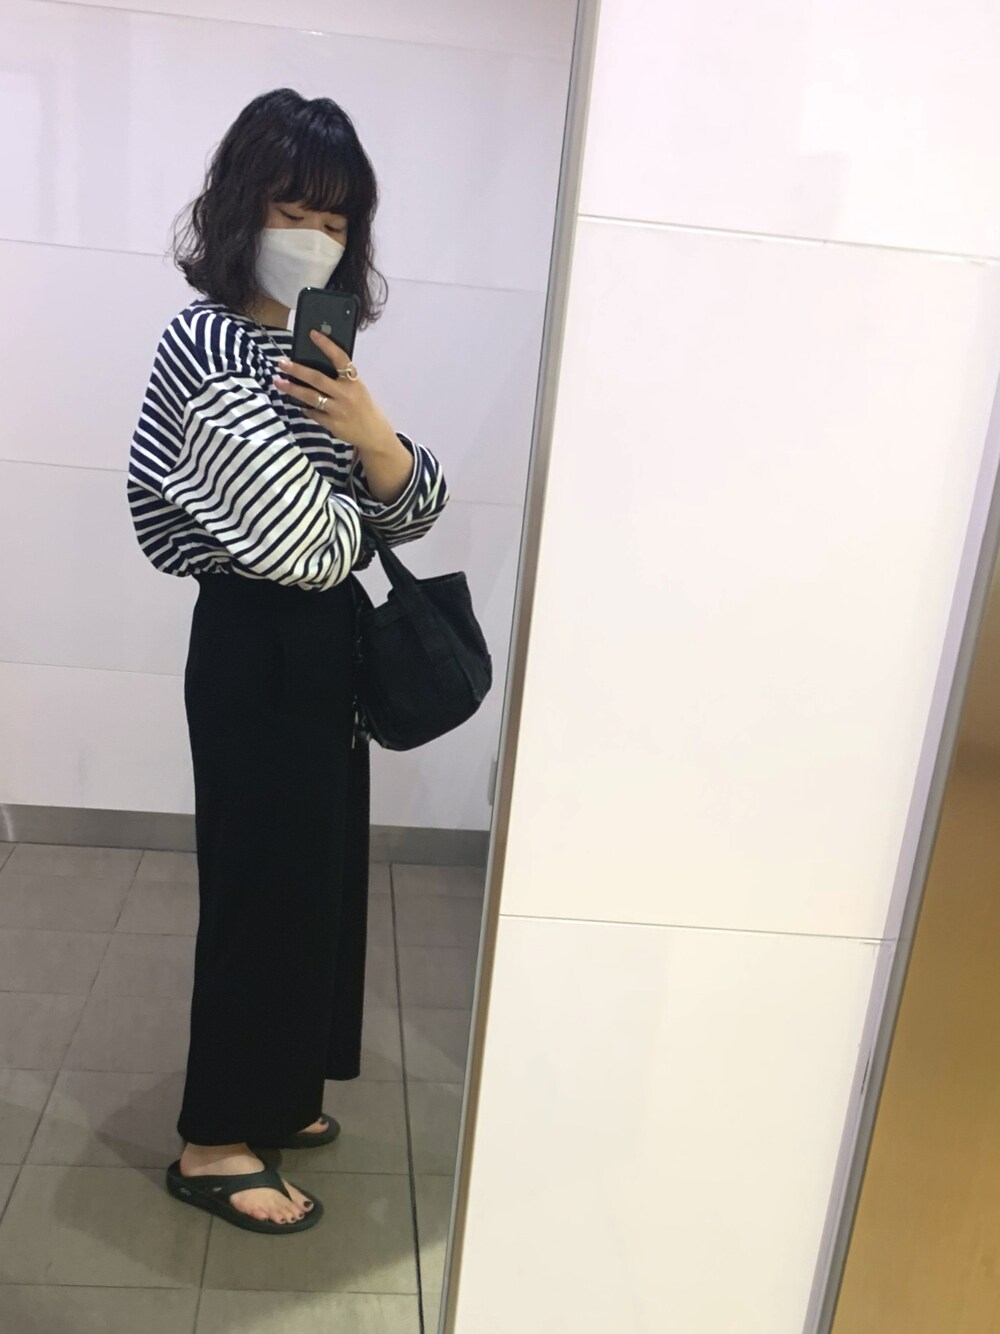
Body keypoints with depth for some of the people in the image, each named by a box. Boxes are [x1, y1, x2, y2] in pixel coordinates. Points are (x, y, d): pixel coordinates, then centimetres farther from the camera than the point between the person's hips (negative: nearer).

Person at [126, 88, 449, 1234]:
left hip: (324, 638, 8)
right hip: (254, 646, -8)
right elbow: (297, 541, -24)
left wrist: (367, 429, -16)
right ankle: (214, 1143, 19)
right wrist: (360, 517, -4)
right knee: (262, 877, 0)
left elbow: (416, 507, 3)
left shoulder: (326, 344, 9)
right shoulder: (207, 341, -15)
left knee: (316, 867, 16)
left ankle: (271, 1090, 36)